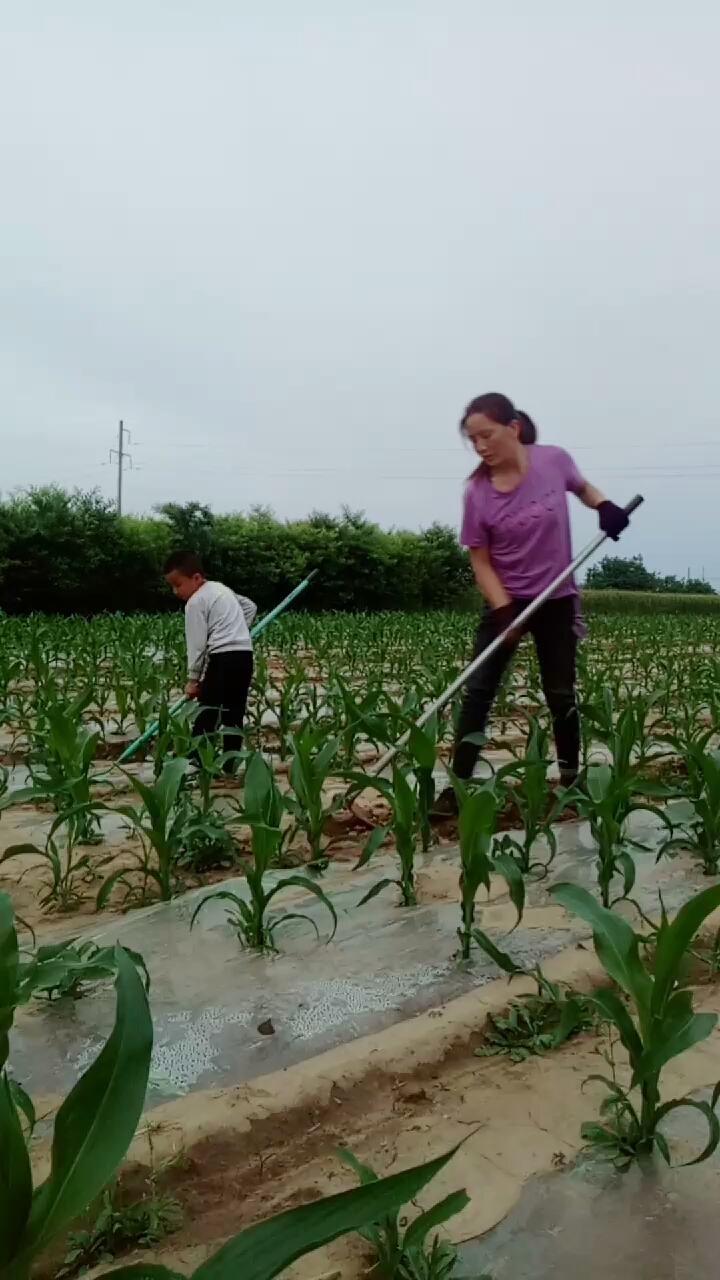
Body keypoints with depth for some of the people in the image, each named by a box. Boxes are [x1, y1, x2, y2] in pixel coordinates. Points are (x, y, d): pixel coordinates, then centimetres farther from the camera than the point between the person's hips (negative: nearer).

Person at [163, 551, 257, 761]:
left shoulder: (195, 602, -4)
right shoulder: (221, 589, 20)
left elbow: (196, 644, -7)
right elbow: (250, 606, 30)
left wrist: (193, 678, -1)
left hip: (223, 656, -8)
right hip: (244, 654, 8)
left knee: (207, 709, -2)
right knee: (234, 712, 9)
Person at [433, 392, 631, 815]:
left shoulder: (554, 460, -11)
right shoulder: (478, 492, -12)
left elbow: (582, 486, 11)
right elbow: (481, 560, -7)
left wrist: (605, 506, -10)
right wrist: (503, 610, -19)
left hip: (557, 600, 0)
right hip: (506, 601, 0)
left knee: (561, 694, 10)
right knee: (478, 691, -5)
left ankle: (572, 777, 29)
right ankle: (458, 786, 3)